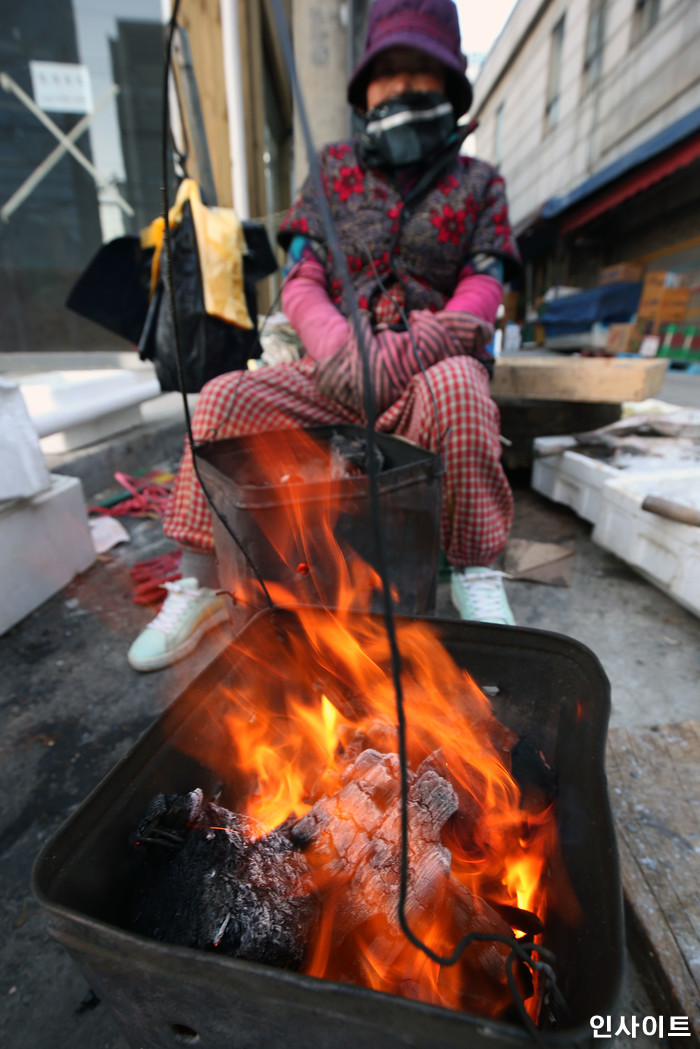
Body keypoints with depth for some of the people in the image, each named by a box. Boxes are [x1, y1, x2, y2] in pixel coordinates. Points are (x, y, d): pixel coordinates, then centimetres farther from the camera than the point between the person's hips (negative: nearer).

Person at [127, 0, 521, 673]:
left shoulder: (477, 184, 14)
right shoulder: (334, 171, 16)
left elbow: (481, 296, 0)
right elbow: (300, 284, 6)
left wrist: (406, 349, -19)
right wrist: (338, 348, -16)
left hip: (430, 368, -1)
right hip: (332, 375, 2)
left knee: (456, 383, -36)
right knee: (225, 399, -20)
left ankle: (475, 571, -19)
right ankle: (201, 584, -9)